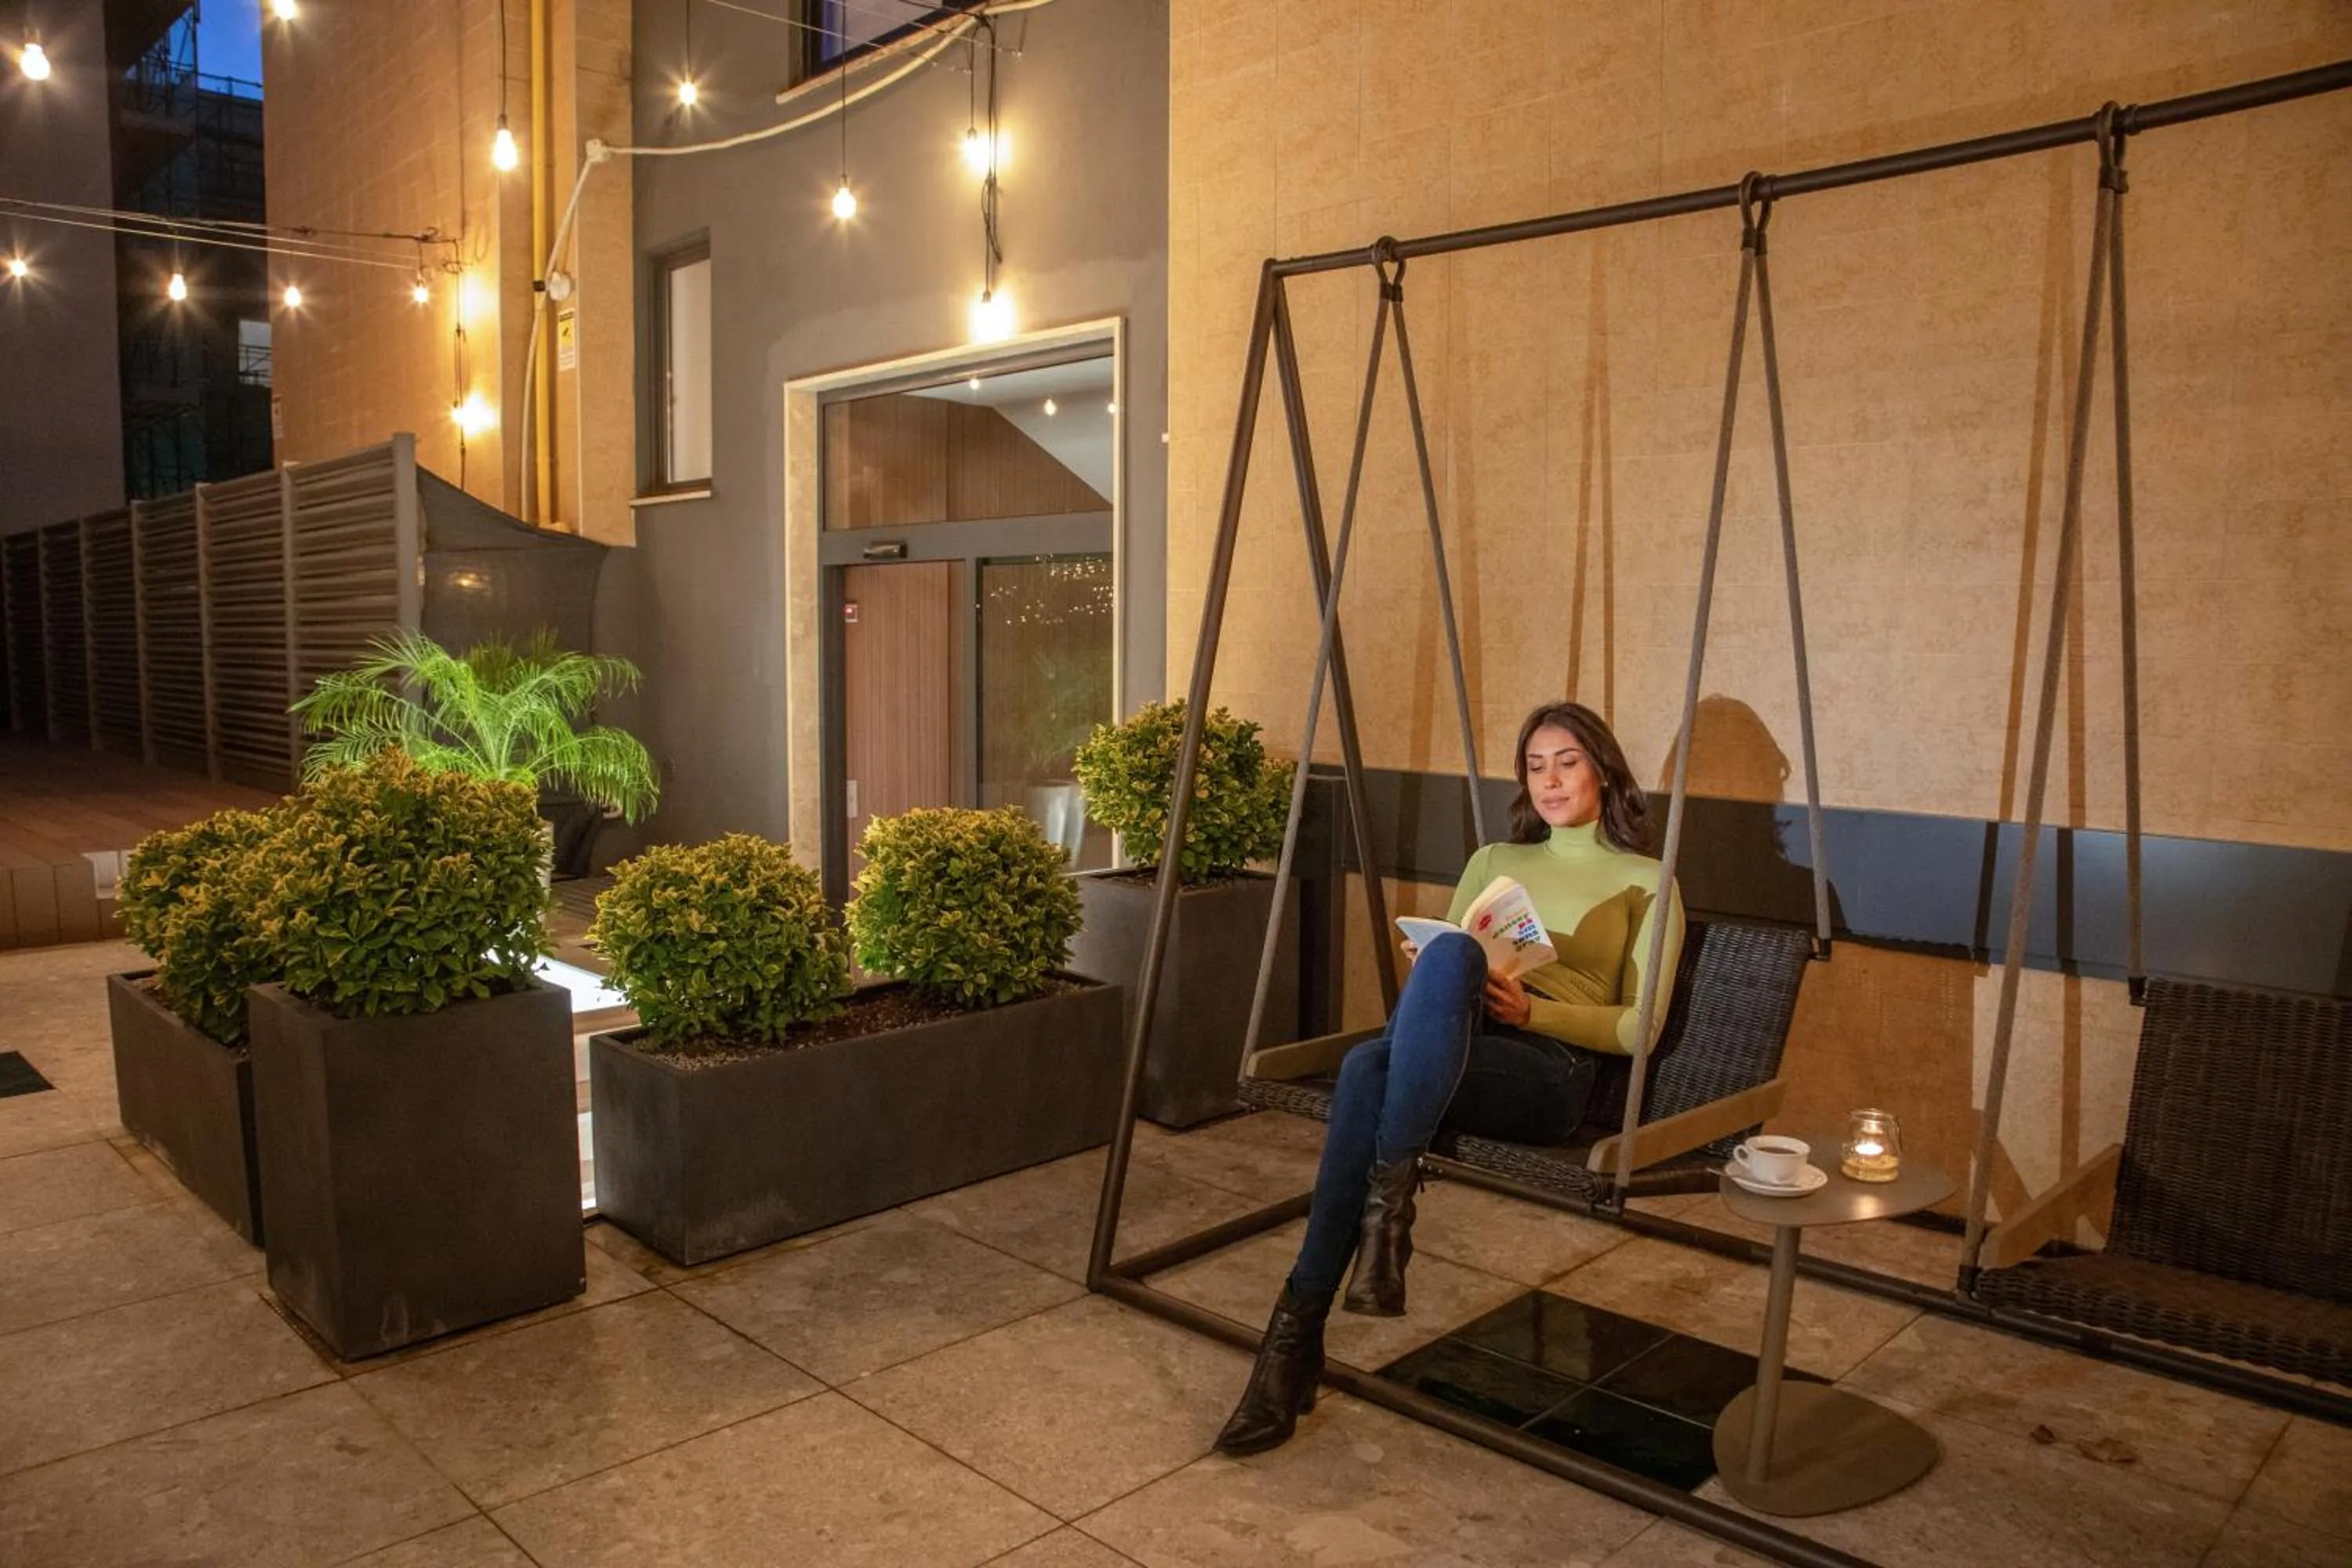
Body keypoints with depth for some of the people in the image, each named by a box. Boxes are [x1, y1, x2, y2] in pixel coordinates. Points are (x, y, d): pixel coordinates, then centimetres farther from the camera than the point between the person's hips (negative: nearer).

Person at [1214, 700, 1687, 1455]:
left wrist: (1531, 1008, -9)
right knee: (1369, 1066, -37)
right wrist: (1429, 985, -1)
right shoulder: (1494, 860, 29)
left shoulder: (1646, 883, 16)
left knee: (1450, 954, -37)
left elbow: (1639, 1028, 7)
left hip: (1552, 1069, -3)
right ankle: (1294, 1338, -34)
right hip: (1445, 1052, 4)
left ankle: (1389, 1196, -37)